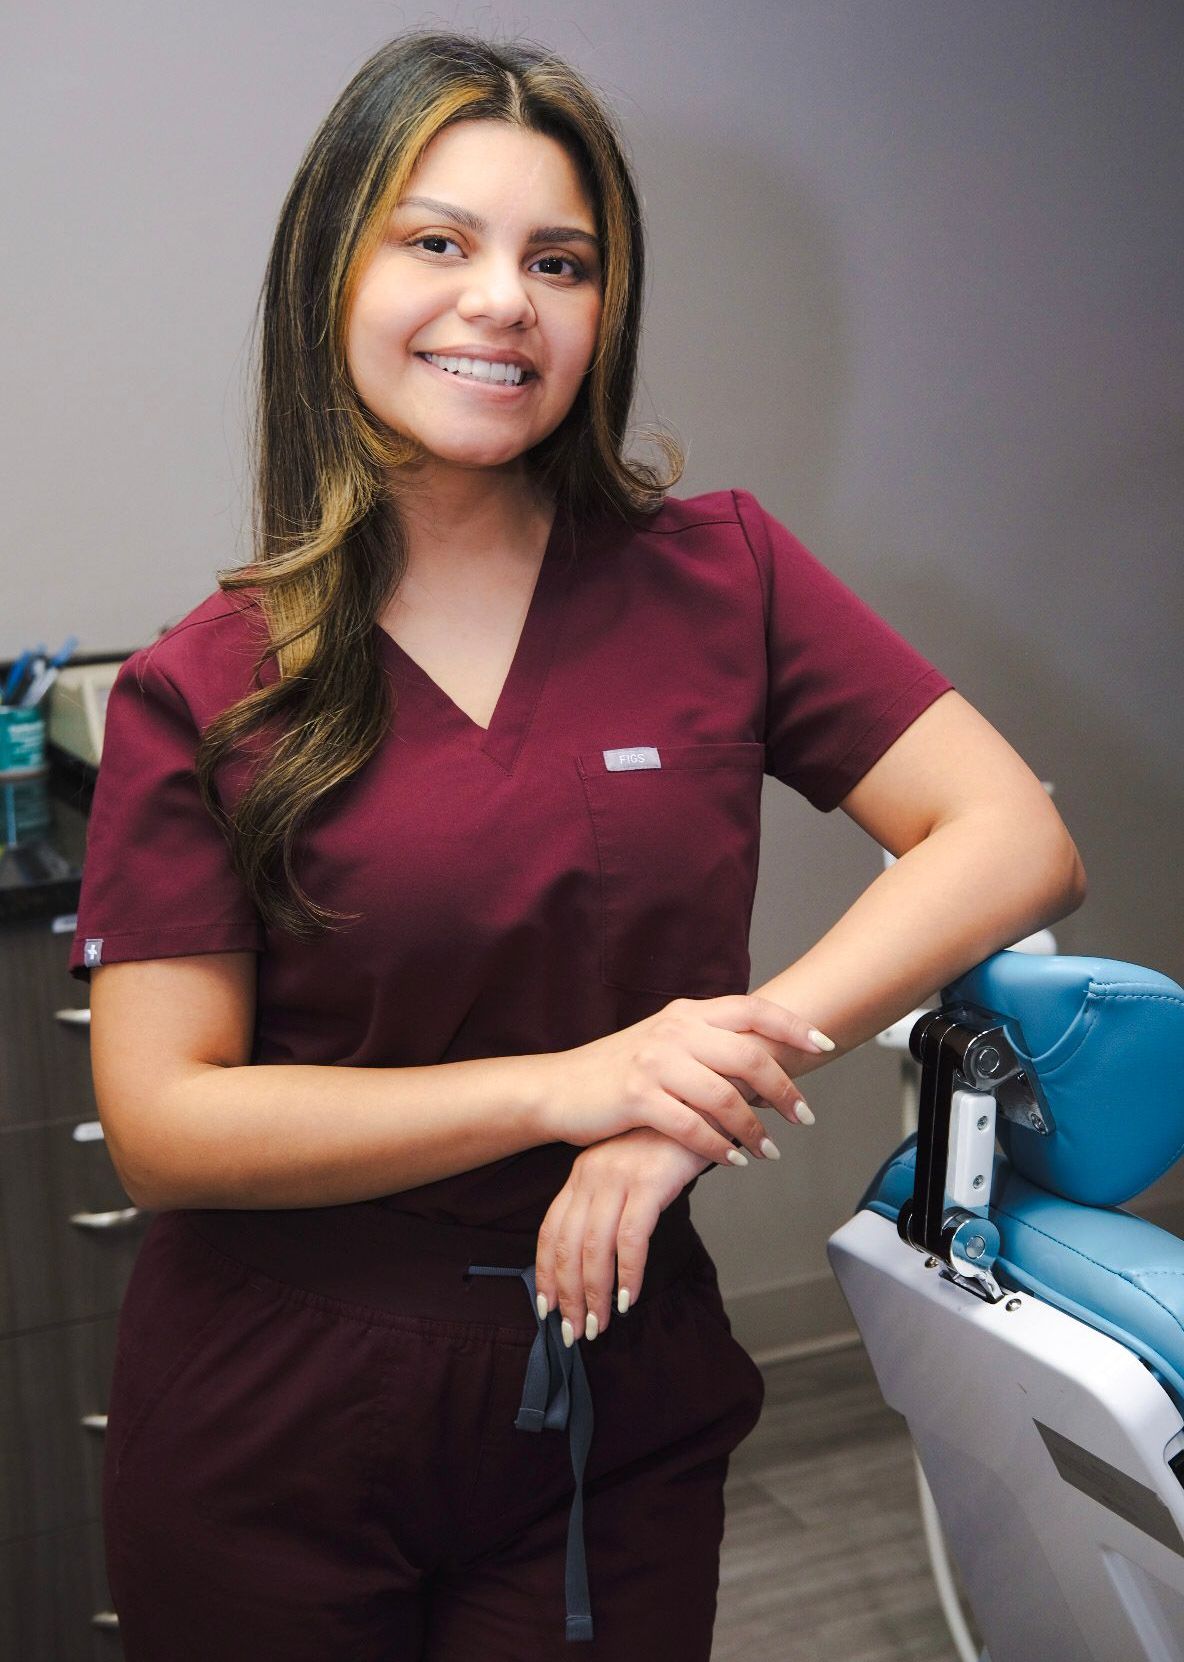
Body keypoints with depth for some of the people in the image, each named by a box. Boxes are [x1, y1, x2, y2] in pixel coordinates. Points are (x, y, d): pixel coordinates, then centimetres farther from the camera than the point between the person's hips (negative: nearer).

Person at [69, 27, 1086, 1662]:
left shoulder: (718, 578, -3)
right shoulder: (202, 693, -7)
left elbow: (1016, 840, -9)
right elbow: (159, 1124, -12)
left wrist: (740, 1051, -22)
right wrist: (569, 1086, -22)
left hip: (616, 1412, 1)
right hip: (269, 1432, 0)